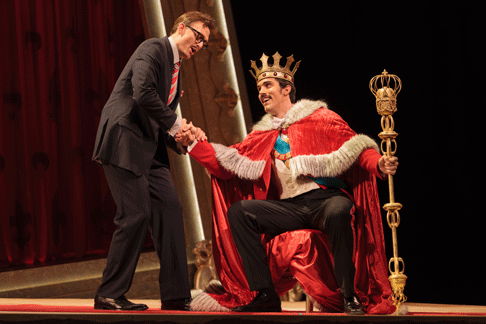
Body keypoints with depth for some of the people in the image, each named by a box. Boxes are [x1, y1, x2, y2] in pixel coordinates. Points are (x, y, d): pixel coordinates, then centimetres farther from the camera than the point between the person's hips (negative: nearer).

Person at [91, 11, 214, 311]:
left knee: (170, 209, 2)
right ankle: (109, 295, -2)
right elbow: (143, 94, -23)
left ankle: (175, 297, 4)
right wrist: (175, 123, -12)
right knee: (136, 214, -12)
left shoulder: (175, 69, 22)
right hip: (124, 141, -10)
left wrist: (181, 135, 4)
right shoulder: (154, 49, -7)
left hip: (150, 147, 10)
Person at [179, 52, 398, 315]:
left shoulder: (319, 118, 5)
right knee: (239, 212, -14)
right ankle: (265, 296, -17)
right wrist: (194, 144, 2)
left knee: (339, 210, -39)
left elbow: (355, 149, -3)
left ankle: (349, 296, -26)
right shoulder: (264, 135, 19)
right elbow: (232, 164, 11)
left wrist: (379, 164, -23)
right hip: (290, 208, 5)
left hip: (327, 199, -5)